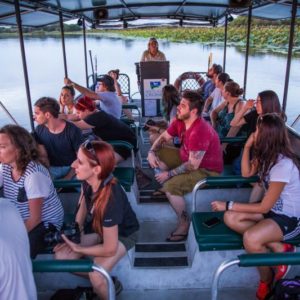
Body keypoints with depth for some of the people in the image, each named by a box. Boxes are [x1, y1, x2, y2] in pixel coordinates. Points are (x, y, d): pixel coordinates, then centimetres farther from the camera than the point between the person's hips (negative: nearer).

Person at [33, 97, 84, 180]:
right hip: (52, 169, 4)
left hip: (72, 168, -3)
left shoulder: (73, 131, -15)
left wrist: (67, 178, -17)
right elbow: (44, 156, 3)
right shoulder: (39, 130, -2)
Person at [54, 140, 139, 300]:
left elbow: (109, 249, -30)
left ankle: (108, 284, 10)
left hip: (123, 233, -6)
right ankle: (99, 280, 14)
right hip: (97, 225, 7)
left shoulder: (110, 199, -41)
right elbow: (83, 204, 3)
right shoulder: (88, 180, -22)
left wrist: (78, 249, -16)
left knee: (96, 277, -26)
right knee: (61, 257, -8)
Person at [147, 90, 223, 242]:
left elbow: (192, 165, -31)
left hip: (206, 171, -9)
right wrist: (151, 152, -10)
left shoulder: (199, 132, -32)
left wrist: (168, 174, -23)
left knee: (170, 186, -28)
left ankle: (184, 223, -6)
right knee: (157, 153, 6)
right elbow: (163, 138, 8)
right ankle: (165, 188, 17)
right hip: (188, 158, 9)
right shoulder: (180, 121, -6)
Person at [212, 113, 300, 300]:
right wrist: (247, 146, -3)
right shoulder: (267, 154, -2)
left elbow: (264, 207, -24)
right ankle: (280, 248, -7)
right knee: (230, 218, -13)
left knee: (250, 239, -33)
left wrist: (228, 205, -19)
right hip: (272, 209, 9)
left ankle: (267, 279, -1)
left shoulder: (283, 165, -29)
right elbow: (247, 173, 11)